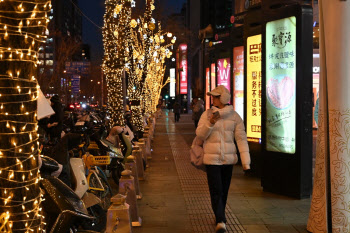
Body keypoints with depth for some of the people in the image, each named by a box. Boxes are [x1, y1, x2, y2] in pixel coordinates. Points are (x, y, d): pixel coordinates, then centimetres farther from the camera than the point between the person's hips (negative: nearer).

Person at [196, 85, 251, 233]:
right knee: (216, 191, 0)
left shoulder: (234, 116, -2)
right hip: (212, 158, 0)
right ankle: (221, 221, 4)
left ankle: (219, 218, 12)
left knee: (223, 190, 6)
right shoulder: (207, 114, -1)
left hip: (228, 158, 0)